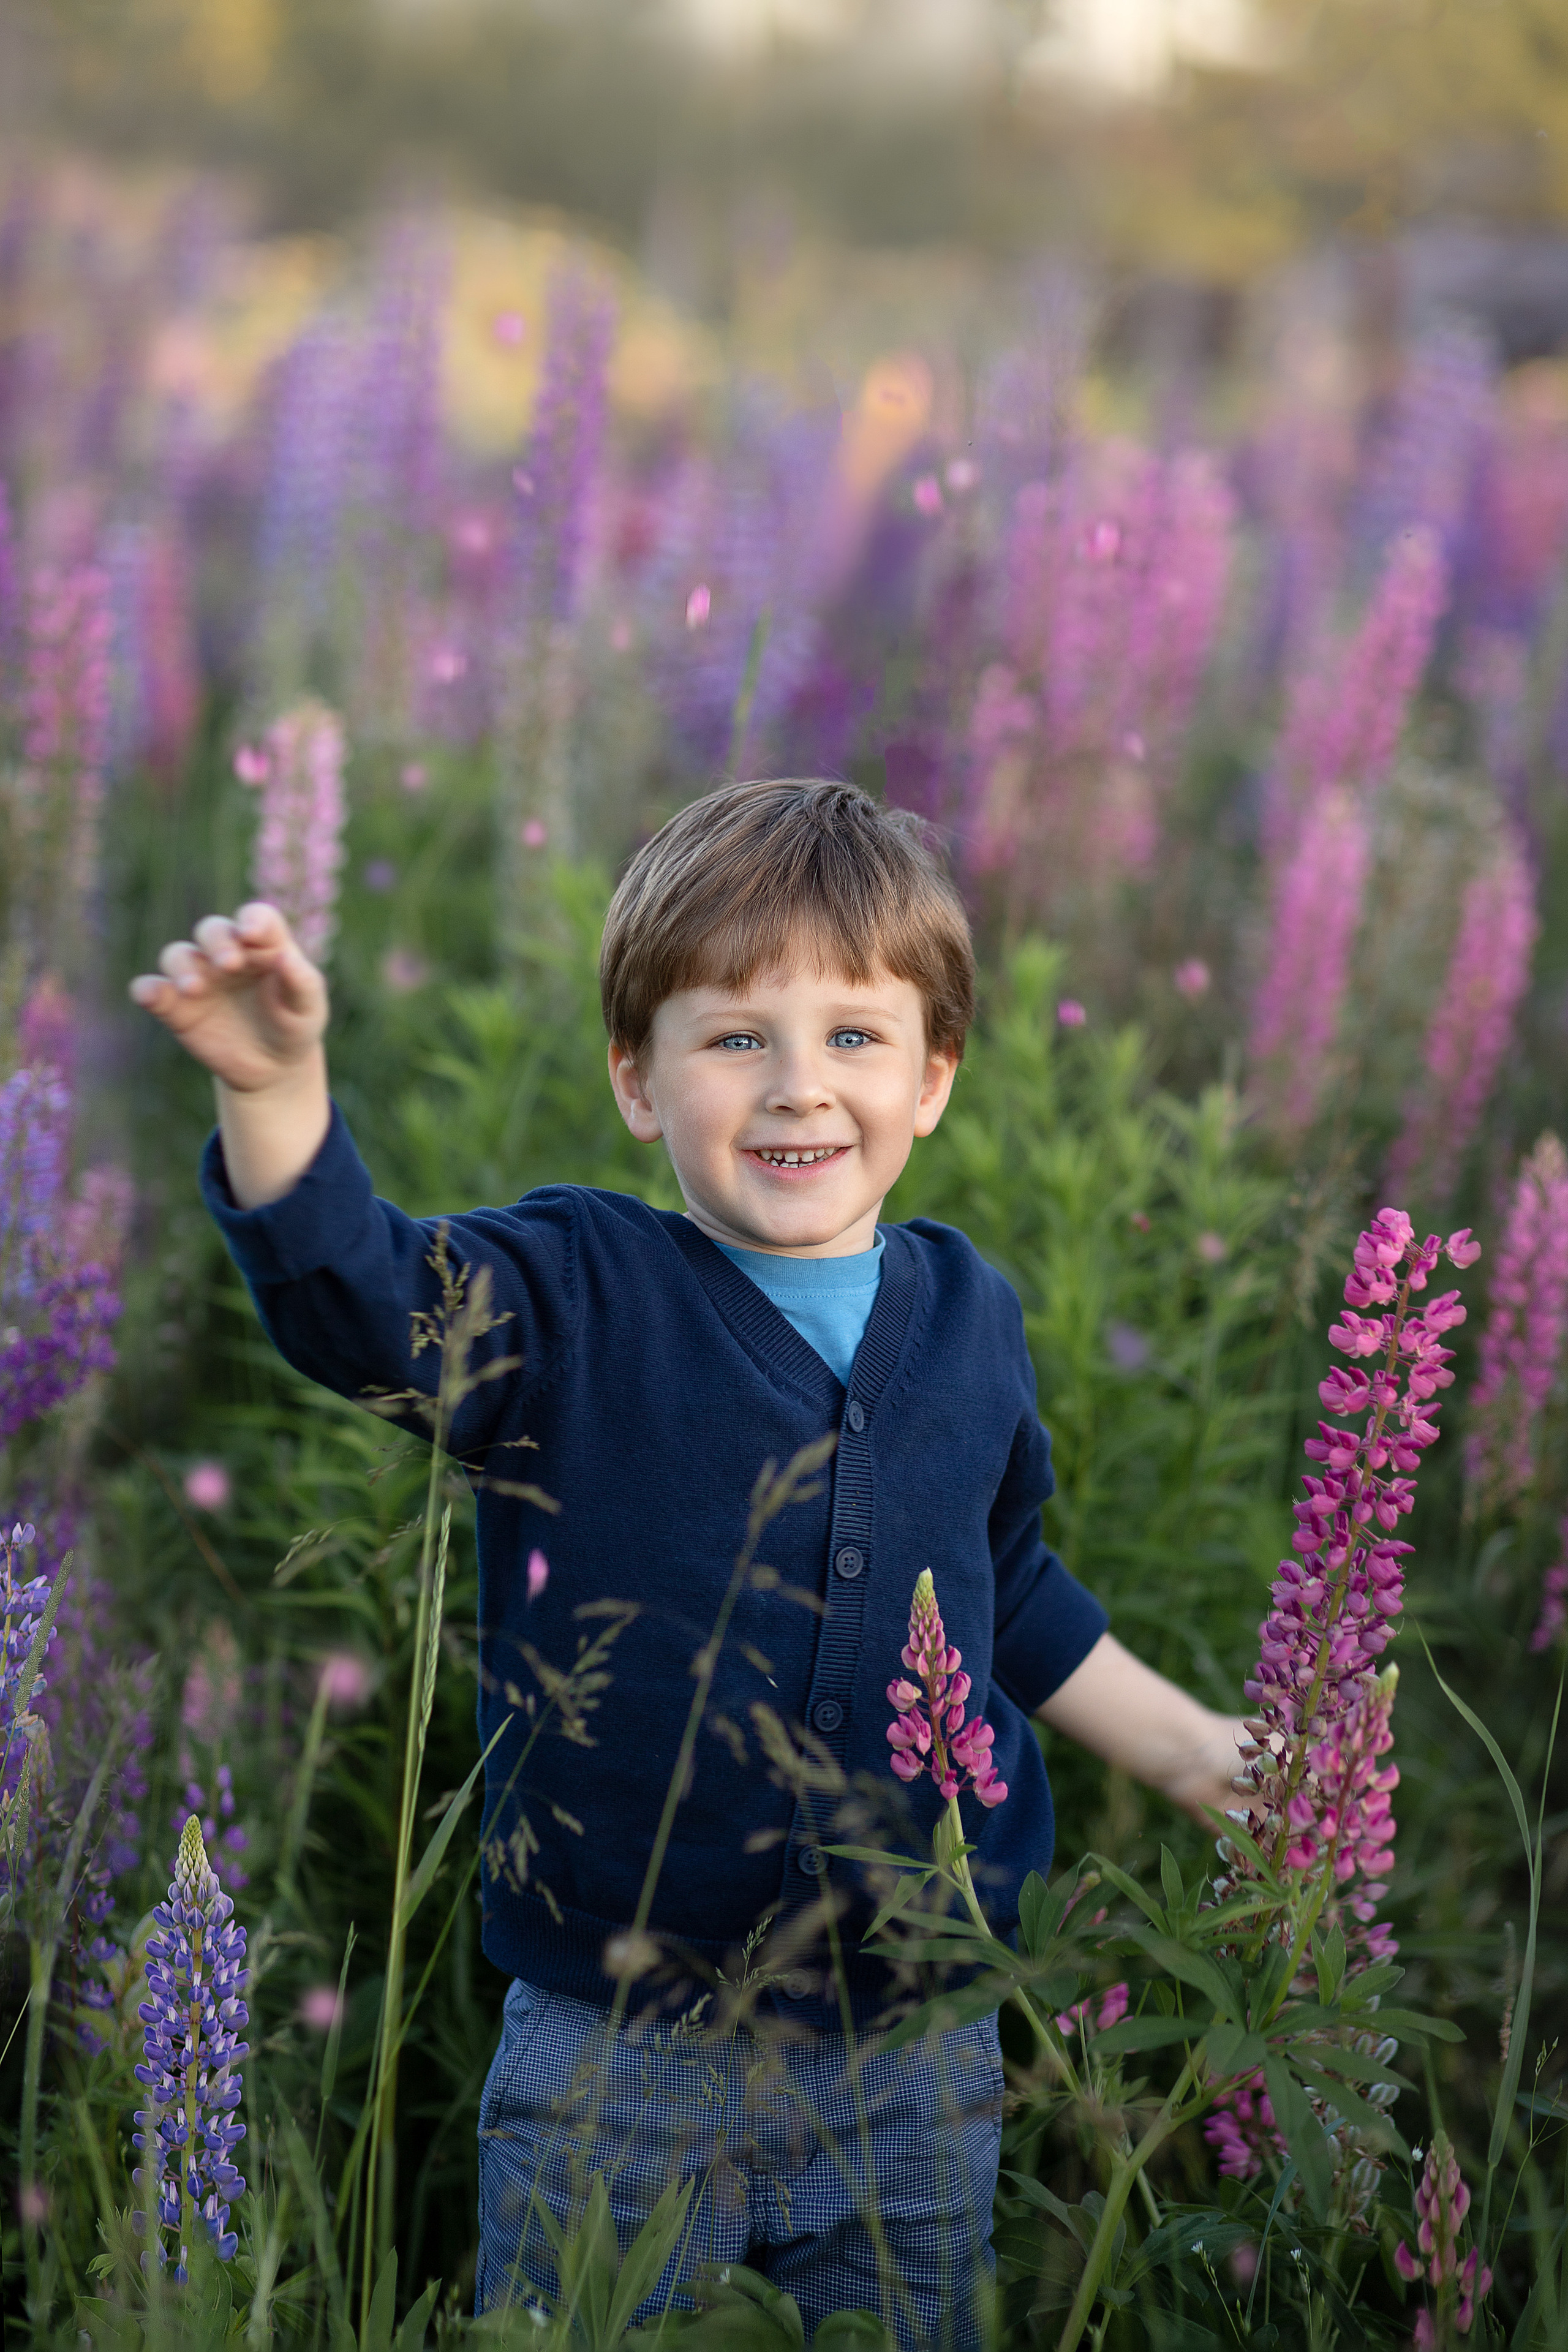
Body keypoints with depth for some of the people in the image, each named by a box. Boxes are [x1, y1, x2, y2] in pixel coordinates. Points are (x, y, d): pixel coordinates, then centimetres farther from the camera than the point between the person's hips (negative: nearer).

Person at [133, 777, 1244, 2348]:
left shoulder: (968, 1318, 3)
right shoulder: (568, 1303, -9)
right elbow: (352, 1297, -28)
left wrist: (1196, 1754, 20)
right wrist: (276, 1087, -45)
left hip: (918, 2068, 3)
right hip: (612, 2073, -3)